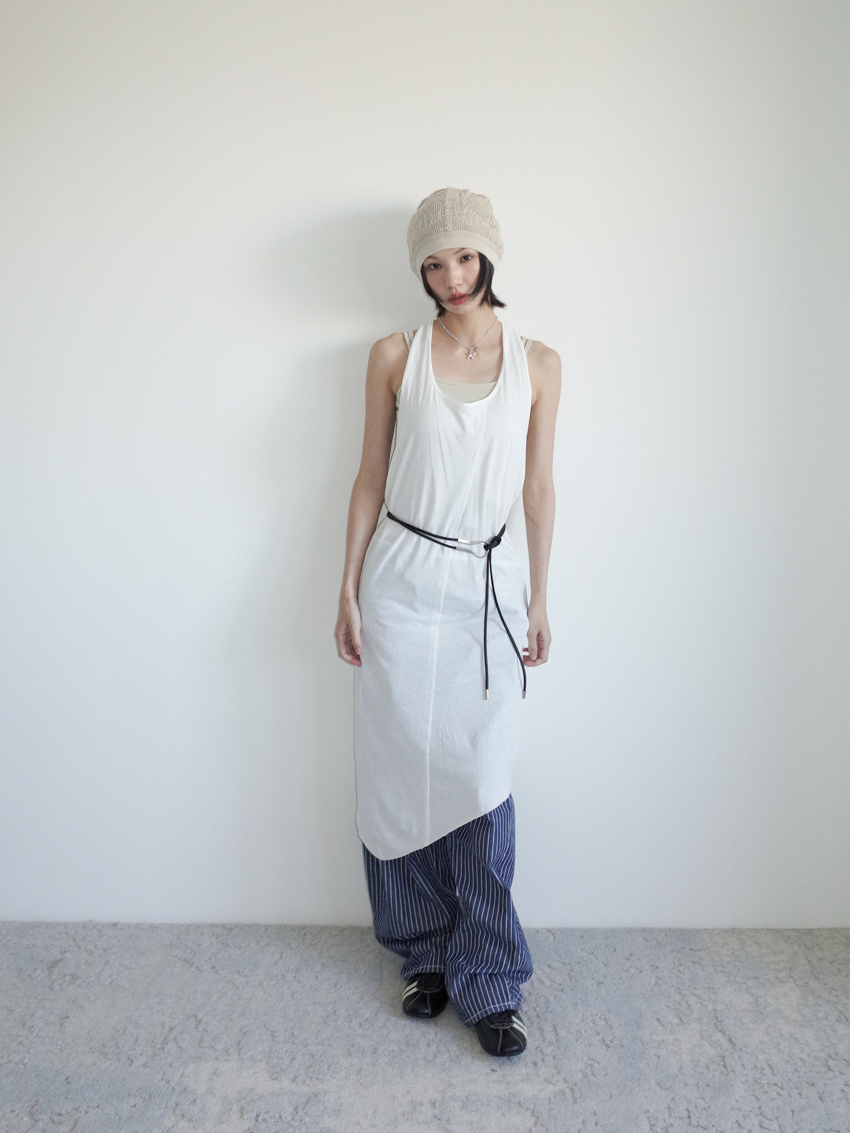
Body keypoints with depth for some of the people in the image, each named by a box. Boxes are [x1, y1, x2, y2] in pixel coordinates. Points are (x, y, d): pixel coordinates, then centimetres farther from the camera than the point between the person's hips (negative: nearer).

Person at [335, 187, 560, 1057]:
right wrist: (349, 589, 1)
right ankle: (426, 956, 27)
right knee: (404, 773, 7)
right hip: (402, 581, 0)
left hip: (487, 585, 0)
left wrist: (538, 601, 6)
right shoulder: (395, 356, 3)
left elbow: (538, 485, 7)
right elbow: (370, 475, 5)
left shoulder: (537, 364, 4)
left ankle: (486, 981, 17)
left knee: (481, 782, 1)